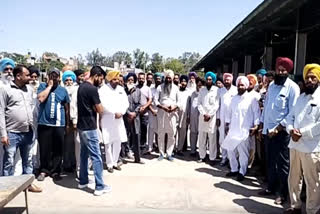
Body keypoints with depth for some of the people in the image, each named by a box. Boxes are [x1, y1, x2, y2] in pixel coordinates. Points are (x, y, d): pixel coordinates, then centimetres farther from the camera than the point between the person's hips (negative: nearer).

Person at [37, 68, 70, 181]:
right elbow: (40, 98, -16)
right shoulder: (43, 86, 4)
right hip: (44, 123, -1)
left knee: (57, 150, 5)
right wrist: (49, 86, -9)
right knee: (44, 149, 4)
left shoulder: (63, 90, 8)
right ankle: (44, 170, 20)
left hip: (59, 125, 1)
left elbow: (66, 108, 12)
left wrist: (67, 124, 12)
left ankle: (55, 171, 17)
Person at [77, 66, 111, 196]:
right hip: (89, 127, -10)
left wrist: (92, 107, 4)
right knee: (96, 157, -4)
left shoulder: (81, 86, 10)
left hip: (81, 126, 10)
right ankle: (100, 187, 0)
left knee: (84, 154, 17)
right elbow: (100, 110, -14)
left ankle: (83, 181, 28)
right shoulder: (92, 89, -18)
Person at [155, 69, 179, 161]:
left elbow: (178, 101, 9)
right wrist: (162, 107, -14)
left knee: (171, 134, 1)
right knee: (161, 133, 1)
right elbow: (155, 100, 1)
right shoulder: (160, 87, 4)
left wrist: (175, 107, -10)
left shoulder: (175, 88, 9)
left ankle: (169, 153, 9)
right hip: (161, 112, -1)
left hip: (172, 112, 1)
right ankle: (161, 153, 11)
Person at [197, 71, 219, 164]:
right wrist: (204, 114, -6)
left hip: (212, 117, -3)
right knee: (201, 137, 5)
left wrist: (209, 115, -9)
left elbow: (216, 105, -4)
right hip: (202, 116, 3)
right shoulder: (202, 90, 10)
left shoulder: (217, 90, 0)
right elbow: (199, 103, 6)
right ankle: (202, 156, 15)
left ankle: (212, 158, 4)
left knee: (212, 137, -3)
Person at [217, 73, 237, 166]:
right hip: (222, 118, 3)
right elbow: (218, 104, 9)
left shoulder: (236, 90, 0)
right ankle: (224, 157, 16)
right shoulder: (220, 90, 10)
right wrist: (218, 118, 4)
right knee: (222, 139, 6)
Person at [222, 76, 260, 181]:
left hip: (245, 131, -5)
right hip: (233, 130, 6)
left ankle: (242, 172, 13)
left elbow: (257, 113, -5)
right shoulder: (234, 99, 13)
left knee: (243, 152, -3)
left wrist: (255, 126, -12)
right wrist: (227, 125, 14)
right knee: (230, 150, 10)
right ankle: (234, 169, 25)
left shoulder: (251, 99, -4)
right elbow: (229, 112, 17)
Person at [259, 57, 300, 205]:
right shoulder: (271, 85, 11)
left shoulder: (292, 87, -9)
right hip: (268, 130, 6)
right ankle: (271, 187, 29)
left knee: (282, 163, 4)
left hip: (281, 132, -6)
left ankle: (283, 193, 16)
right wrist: (261, 125, 13)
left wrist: (278, 128, -17)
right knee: (270, 161, 15)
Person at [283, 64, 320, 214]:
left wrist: (302, 133, -16)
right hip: (295, 145, 7)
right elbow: (291, 116, 14)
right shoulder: (301, 97, 17)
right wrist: (291, 130, -6)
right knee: (293, 179, 17)